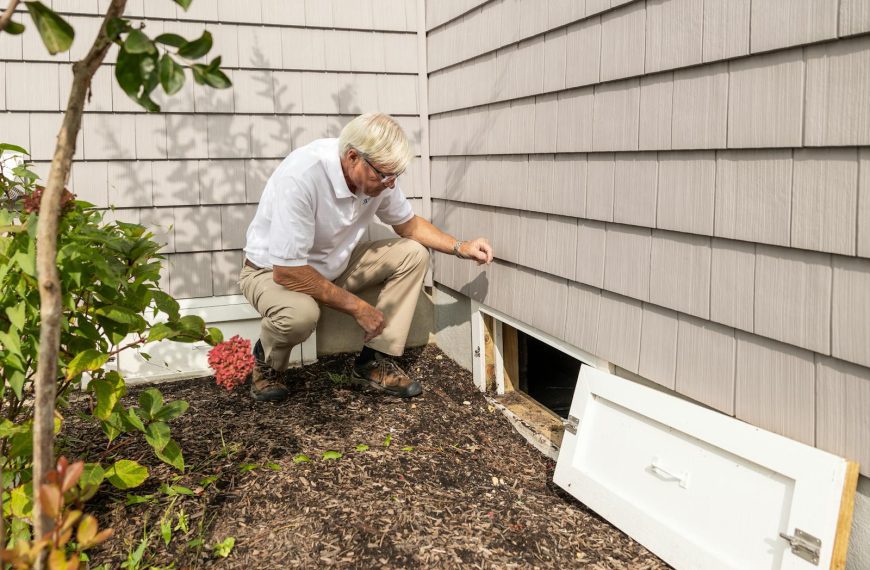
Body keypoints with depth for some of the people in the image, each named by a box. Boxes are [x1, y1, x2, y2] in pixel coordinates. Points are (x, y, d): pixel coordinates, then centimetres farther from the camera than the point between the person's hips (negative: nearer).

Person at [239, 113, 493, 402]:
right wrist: (357, 307, -27)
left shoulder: (378, 174, -15)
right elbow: (287, 272, -34)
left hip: (334, 264, 6)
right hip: (272, 271, -6)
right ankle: (268, 361, -2)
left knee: (412, 254, -8)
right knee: (300, 313, -38)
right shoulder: (300, 177, -36)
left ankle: (373, 361, -3)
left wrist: (460, 247, -10)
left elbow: (409, 224, 5)